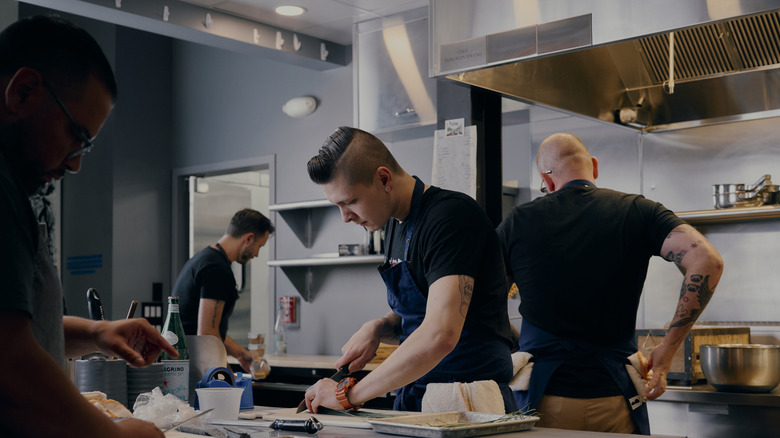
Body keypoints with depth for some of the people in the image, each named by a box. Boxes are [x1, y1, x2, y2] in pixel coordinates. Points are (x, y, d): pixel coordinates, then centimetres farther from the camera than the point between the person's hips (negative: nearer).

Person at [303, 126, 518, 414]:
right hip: (412, 400, 8)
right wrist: (378, 328, 0)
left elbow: (440, 335, -25)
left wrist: (349, 394, -19)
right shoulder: (397, 223, 12)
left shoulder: (451, 215, -15)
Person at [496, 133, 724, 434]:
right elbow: (707, 261, -11)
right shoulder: (637, 211, 1)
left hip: (542, 400, 0)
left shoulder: (518, 222, 1)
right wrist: (667, 349, -5)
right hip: (613, 399, 0)